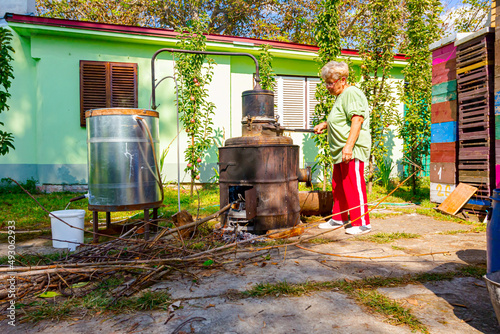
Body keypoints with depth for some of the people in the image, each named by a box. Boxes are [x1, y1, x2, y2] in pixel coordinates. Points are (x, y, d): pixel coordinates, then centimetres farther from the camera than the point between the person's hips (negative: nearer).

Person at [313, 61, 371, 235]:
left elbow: (357, 120, -22)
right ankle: (339, 218, 28)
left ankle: (362, 223, 4)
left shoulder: (352, 93, -10)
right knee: (338, 186, 15)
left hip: (353, 151, -11)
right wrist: (325, 125, 21)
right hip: (341, 152, 11)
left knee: (353, 185, -7)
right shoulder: (341, 96, 23)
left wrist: (349, 145, -29)